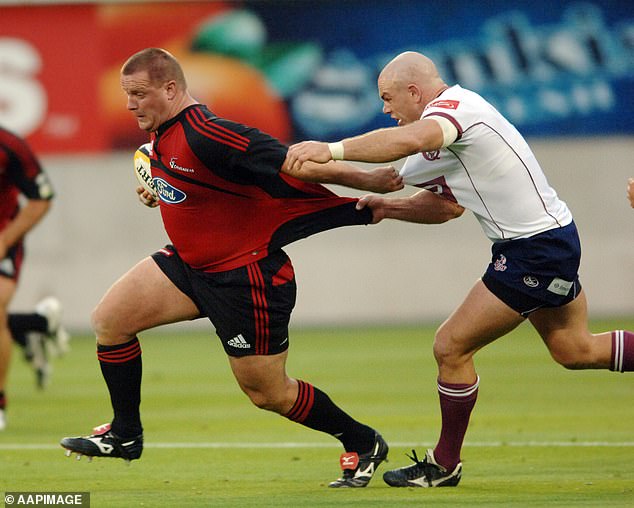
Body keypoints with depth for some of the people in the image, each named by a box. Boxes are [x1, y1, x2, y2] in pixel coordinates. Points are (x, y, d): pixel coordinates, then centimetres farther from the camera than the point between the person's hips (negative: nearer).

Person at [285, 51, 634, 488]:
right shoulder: (450, 119, 13)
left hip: (535, 251, -11)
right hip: (553, 238, 11)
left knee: (452, 347, -3)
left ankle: (444, 465, 11)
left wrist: (331, 150, -43)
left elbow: (409, 140, -43)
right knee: (575, 350, 24)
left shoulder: (454, 105, -19)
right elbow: (444, 205, 17)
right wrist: (390, 207, 2)